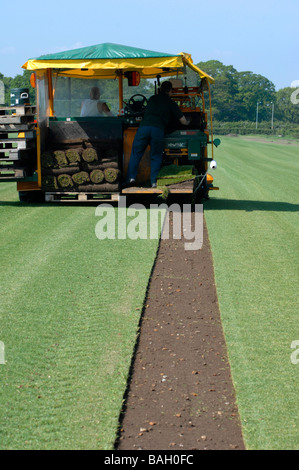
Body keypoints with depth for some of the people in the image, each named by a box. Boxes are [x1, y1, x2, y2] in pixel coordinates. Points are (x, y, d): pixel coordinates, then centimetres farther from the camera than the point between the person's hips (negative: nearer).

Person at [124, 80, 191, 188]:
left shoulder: (152, 99, 26)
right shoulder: (171, 103, 17)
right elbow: (183, 121, 20)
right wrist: (188, 121, 45)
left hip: (144, 126, 2)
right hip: (158, 129, -2)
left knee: (136, 154, 8)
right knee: (156, 157, 10)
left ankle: (131, 178, -4)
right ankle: (154, 182, 2)